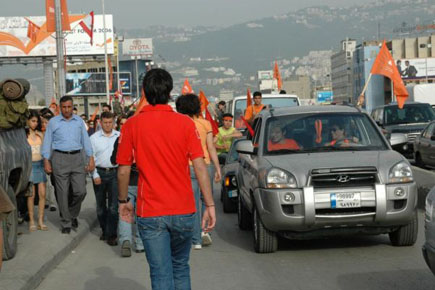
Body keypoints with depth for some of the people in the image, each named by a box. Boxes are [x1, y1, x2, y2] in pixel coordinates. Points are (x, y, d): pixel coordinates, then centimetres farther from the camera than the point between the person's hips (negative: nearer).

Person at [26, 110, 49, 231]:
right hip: (29, 165, -4)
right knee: (31, 195, -2)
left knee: (42, 194, 1)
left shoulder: (40, 134, 9)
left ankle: (41, 221, 8)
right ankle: (31, 221, 7)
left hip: (40, 164, 4)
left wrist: (41, 137, -5)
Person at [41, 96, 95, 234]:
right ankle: (66, 223, 10)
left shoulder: (79, 121, 10)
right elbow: (47, 142, 5)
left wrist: (91, 159, 3)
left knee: (80, 191, -3)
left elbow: (85, 140, 10)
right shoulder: (53, 122, 4)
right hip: (60, 158, -2)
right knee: (63, 193, 0)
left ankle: (73, 214, 23)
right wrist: (46, 161, -1)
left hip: (77, 157, 2)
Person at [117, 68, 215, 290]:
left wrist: (123, 201, 15)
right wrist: (209, 205, -4)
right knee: (181, 267, 20)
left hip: (150, 213, -1)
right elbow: (200, 166, -8)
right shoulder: (185, 123, -4)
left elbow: (123, 171, 0)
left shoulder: (132, 125, -4)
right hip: (183, 211, 2)